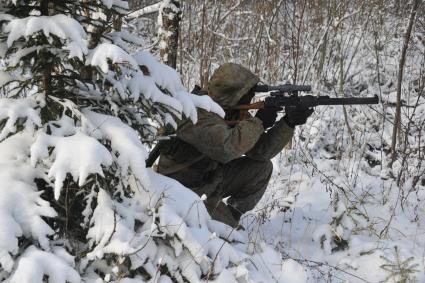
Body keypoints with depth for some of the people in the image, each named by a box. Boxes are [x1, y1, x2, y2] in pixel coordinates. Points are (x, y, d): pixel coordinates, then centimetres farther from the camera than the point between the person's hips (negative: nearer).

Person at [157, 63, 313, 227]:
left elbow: (259, 151, -3)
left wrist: (289, 123, -14)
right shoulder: (197, 113, -28)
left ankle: (232, 213, 9)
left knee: (262, 167, 0)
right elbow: (226, 147, -43)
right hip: (183, 188, -9)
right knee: (226, 228, -26)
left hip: (210, 179, 9)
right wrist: (258, 122, -29)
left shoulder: (231, 112, 0)